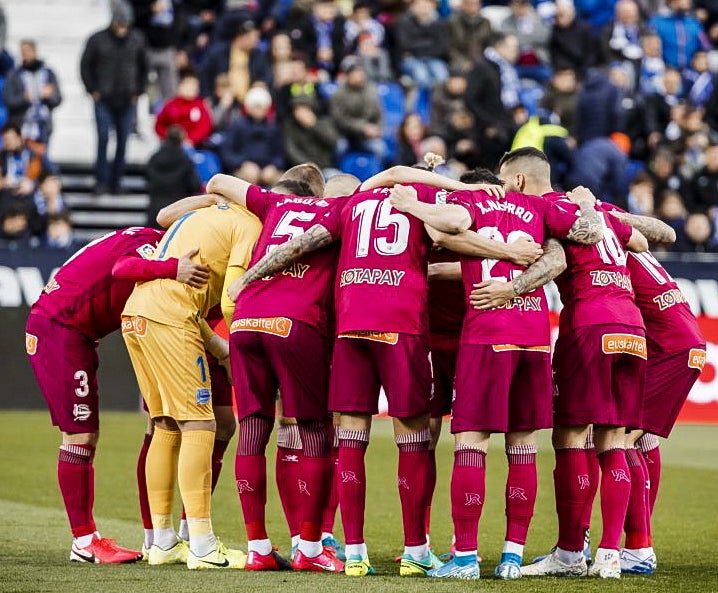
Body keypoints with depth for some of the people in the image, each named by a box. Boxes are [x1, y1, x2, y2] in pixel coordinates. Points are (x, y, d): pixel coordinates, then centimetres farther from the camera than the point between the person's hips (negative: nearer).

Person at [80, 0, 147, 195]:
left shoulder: (136, 40, 4)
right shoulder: (98, 40, -3)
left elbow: (143, 67, 16)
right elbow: (85, 65, 5)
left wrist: (138, 91, 9)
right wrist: (93, 90, 0)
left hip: (127, 102, 2)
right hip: (104, 100, -2)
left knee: (123, 141, 3)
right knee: (103, 139, -8)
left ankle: (116, 181, 12)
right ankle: (102, 181, -4)